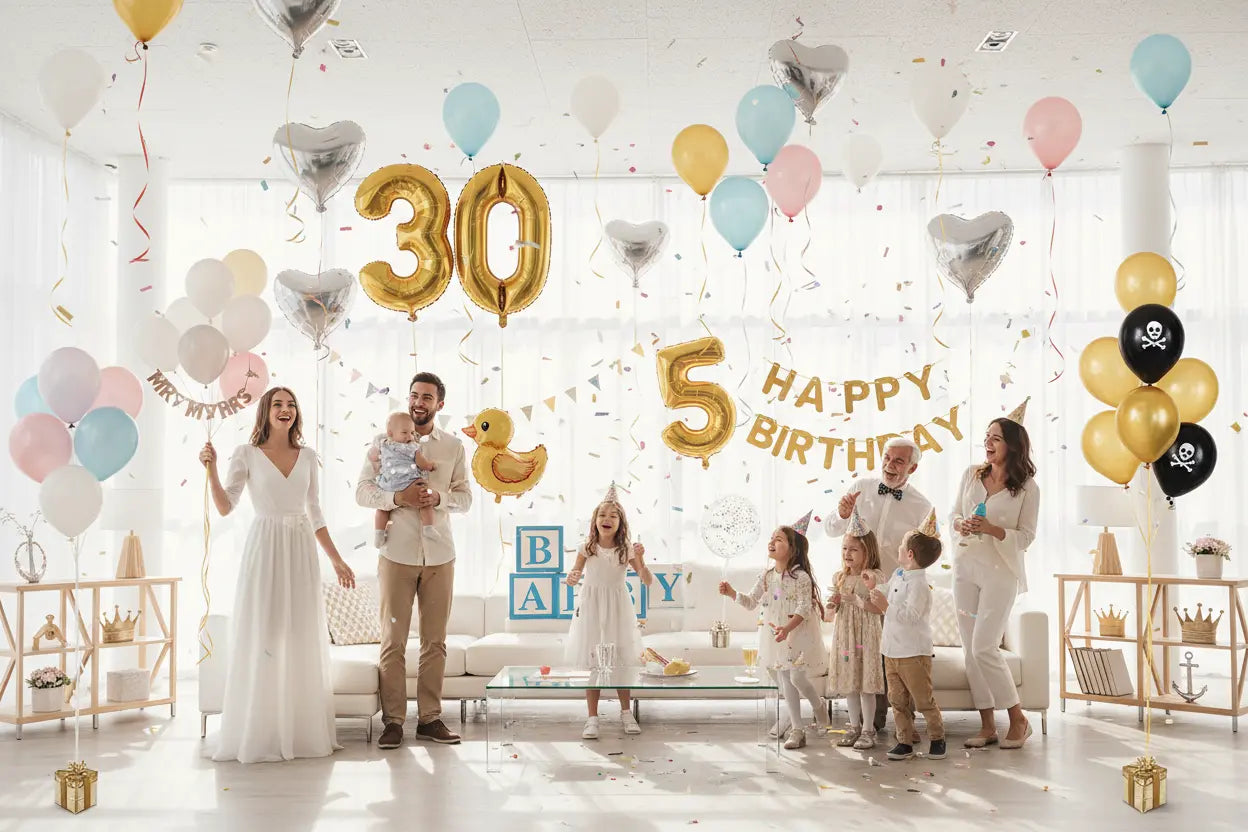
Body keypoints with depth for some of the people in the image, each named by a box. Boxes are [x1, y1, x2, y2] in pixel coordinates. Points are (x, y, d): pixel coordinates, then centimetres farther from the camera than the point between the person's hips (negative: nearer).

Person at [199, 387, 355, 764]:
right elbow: (226, 508, -5)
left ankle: (304, 732, 14)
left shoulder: (307, 456, 10)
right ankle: (259, 734, 6)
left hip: (302, 552, 4)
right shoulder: (247, 454, 0)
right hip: (264, 550, -3)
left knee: (303, 642, 5)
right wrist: (211, 470, -18)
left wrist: (337, 560, 13)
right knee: (260, 639, -3)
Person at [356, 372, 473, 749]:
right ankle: (393, 721, 6)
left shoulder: (453, 446, 9)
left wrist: (438, 497, -13)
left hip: (439, 555, 2)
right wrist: (398, 498, -17)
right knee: (393, 641, 0)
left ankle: (430, 718, 14)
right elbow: (362, 491, 0)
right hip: (397, 553, -2)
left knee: (435, 641, 7)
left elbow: (465, 497, 8)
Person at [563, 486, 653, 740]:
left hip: (617, 607, 0)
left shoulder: (626, 549, -6)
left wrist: (640, 561, -27)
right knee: (591, 663, 0)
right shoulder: (587, 547, -5)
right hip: (591, 606, 0)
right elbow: (575, 576, 0)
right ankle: (592, 718, 7)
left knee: (621, 661, 7)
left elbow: (648, 581, -10)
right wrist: (572, 578, -23)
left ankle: (626, 713, 24)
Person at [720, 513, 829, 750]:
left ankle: (819, 706, 23)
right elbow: (751, 602, 7)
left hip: (797, 634, -6)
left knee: (797, 678, -9)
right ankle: (796, 729, 16)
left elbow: (803, 608, -20)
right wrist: (731, 593, -9)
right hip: (775, 634, 6)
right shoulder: (766, 576, 4)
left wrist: (787, 628, -33)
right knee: (784, 681, 8)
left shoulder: (801, 577, -14)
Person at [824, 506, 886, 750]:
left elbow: (877, 608, -16)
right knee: (848, 683, 10)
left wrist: (853, 598, -23)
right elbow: (830, 615, 14)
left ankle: (868, 730, 8)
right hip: (844, 634, 5)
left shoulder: (874, 576, -8)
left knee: (865, 684, -3)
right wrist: (833, 605, -7)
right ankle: (855, 727, 22)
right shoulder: (839, 577, 8)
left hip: (866, 634, -5)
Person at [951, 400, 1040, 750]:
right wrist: (960, 525, -10)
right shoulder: (972, 474, 6)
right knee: (971, 650, 5)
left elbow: (1026, 537, -7)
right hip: (966, 567, 5)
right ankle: (987, 725, 13)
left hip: (1001, 572, -5)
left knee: (984, 648, -11)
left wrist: (992, 529, -22)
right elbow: (955, 514, 12)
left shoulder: (1027, 488, -6)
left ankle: (1018, 720, 6)